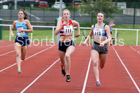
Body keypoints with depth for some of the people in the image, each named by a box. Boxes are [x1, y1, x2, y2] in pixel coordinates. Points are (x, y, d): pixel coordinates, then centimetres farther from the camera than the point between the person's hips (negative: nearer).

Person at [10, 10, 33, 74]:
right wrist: (12, 33, -2)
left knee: (23, 58, 8)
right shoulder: (15, 22, 5)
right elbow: (11, 29, 20)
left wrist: (23, 29, -15)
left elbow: (31, 30, -6)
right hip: (18, 39, 1)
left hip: (25, 39, -1)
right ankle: (19, 69, -25)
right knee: (18, 54, -21)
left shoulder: (26, 21, -4)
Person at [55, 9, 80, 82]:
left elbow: (77, 24, 25)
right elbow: (56, 33, -22)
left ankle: (68, 75, -26)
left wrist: (79, 32, 20)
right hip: (62, 44, 1)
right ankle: (63, 68, 55)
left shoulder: (72, 22, -1)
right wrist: (62, 25, -32)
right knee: (62, 63, 14)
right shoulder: (60, 22, -8)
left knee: (67, 55, -33)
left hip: (70, 44, 0)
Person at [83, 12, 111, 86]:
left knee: (101, 66, 14)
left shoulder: (106, 27, -5)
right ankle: (97, 81, -27)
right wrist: (86, 41, 5)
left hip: (103, 47, -1)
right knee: (95, 63, -22)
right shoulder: (93, 27, 6)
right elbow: (90, 35, 23)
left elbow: (109, 38, -13)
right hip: (95, 47, 1)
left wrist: (103, 42, -31)